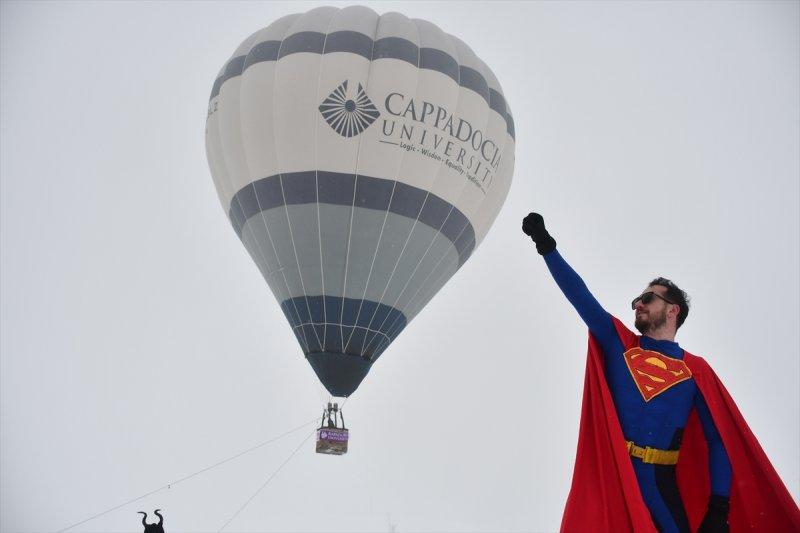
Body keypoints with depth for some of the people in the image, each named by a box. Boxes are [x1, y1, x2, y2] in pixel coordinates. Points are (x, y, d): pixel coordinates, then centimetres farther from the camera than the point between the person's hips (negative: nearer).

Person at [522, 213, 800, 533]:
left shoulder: (696, 370, 8)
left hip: (660, 483, 0)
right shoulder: (618, 343, 10)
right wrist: (547, 246, -4)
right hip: (607, 476, 0)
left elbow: (720, 439, 4)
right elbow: (579, 294, 3)